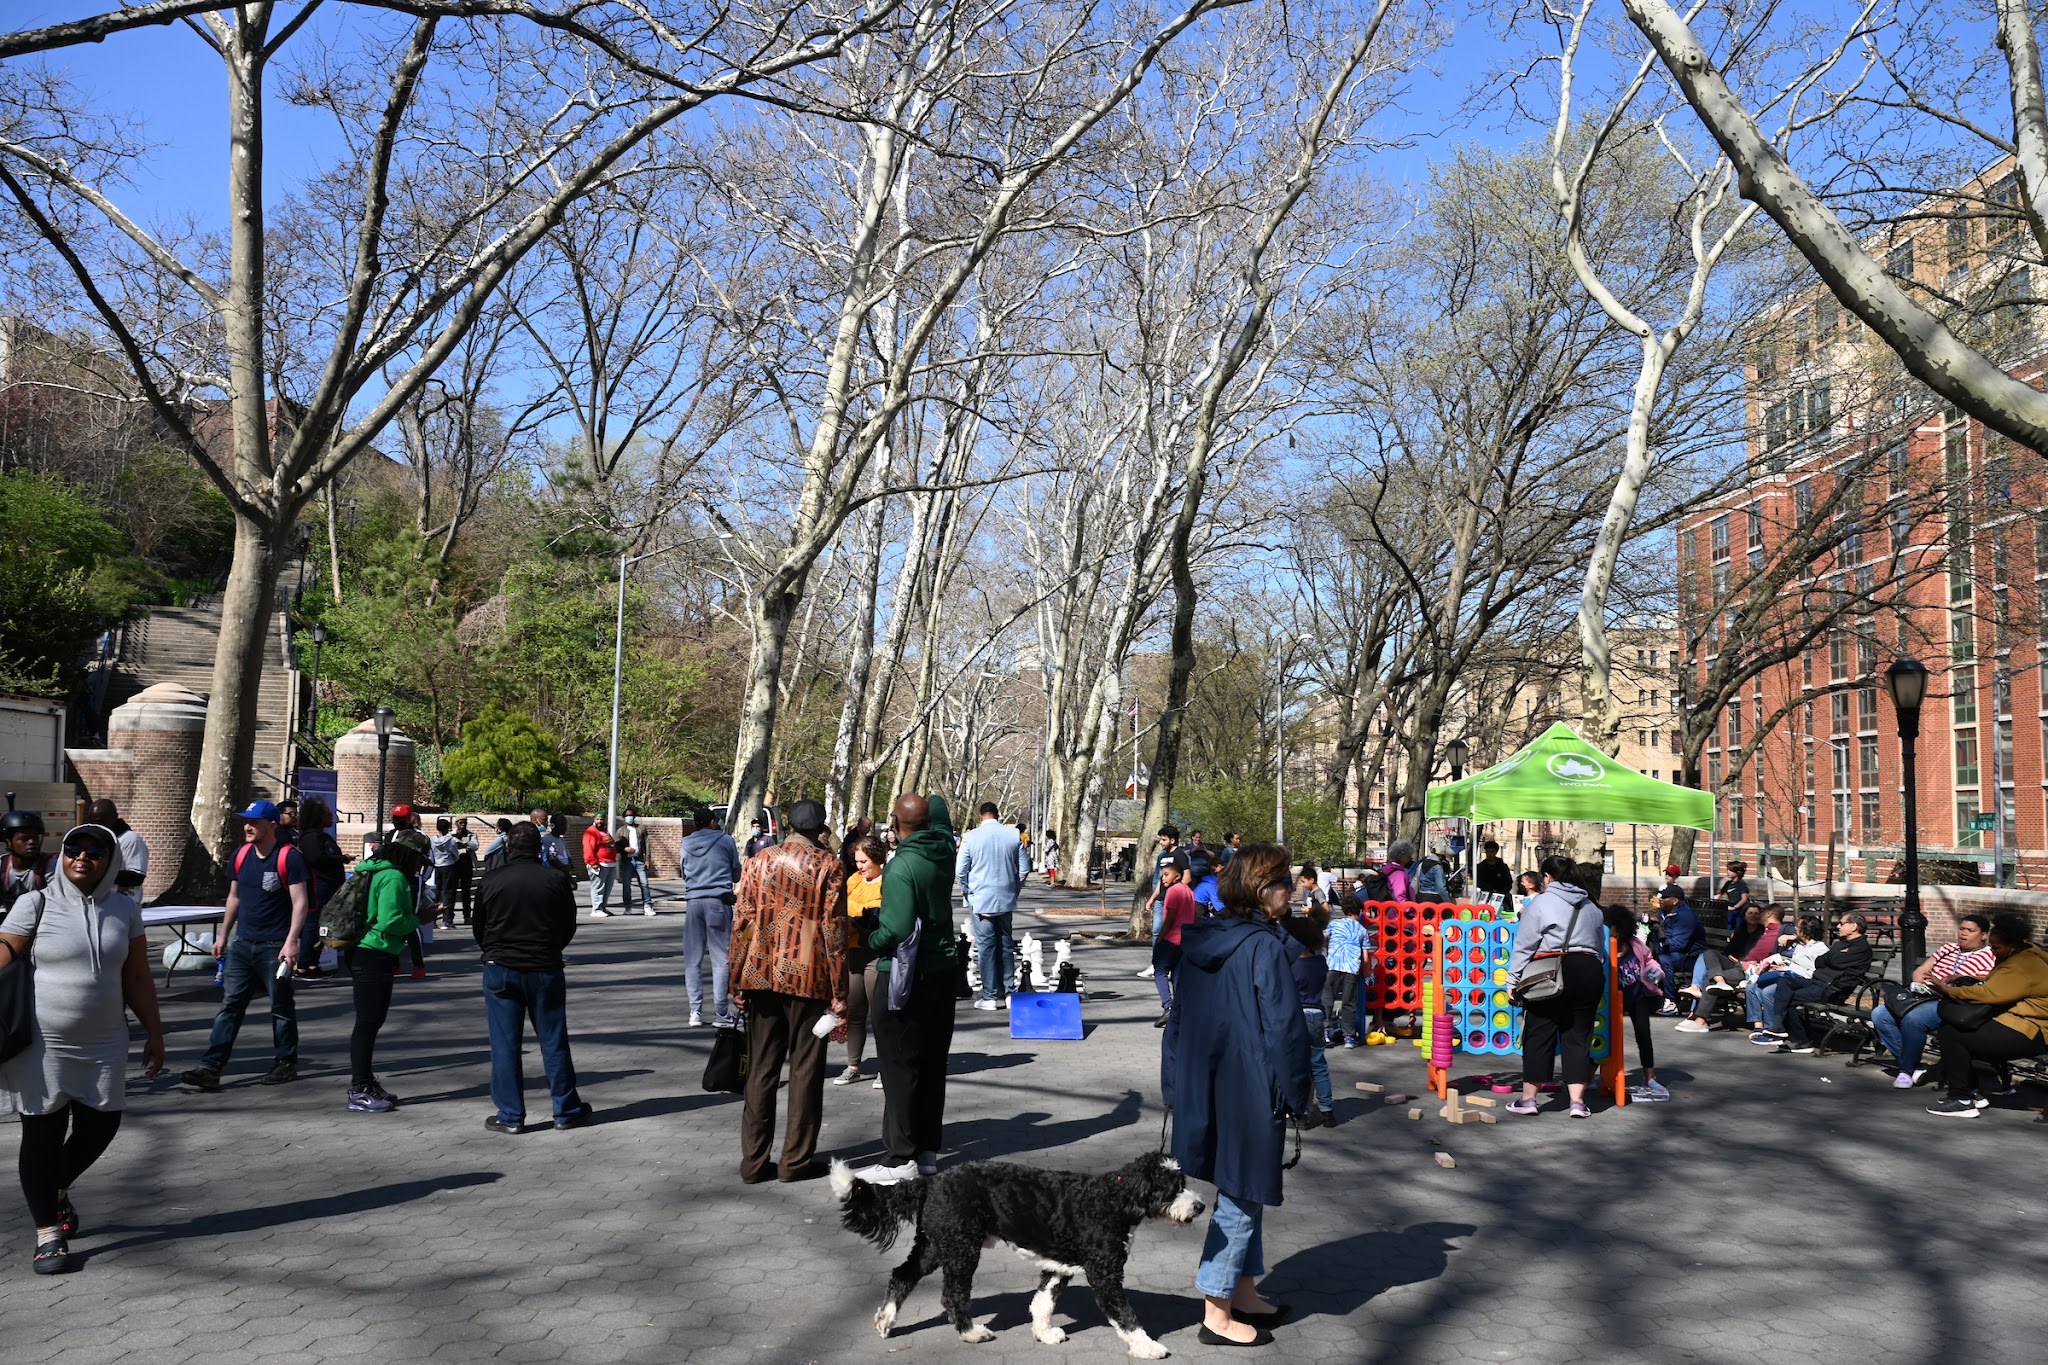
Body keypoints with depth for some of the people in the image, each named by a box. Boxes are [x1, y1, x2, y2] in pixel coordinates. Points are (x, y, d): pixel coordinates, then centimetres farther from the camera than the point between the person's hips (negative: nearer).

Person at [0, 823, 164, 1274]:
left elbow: (137, 978, 10)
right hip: (42, 1043, -4)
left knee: (101, 1125, 8)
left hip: (103, 1043, 4)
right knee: (43, 1135, 3)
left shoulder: (124, 908, 5)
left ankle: (57, 1189, 37)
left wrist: (153, 1033, 10)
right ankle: (48, 1233, 15)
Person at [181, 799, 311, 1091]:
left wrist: (291, 941, -23)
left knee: (281, 1007, 6)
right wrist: (223, 936, 18)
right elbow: (234, 897, 18)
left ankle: (286, 1064, 17)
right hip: (242, 944, 6)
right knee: (229, 1005, 2)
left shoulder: (289, 858, -12)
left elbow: (300, 902, -16)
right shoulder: (241, 856, 8)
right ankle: (210, 1068, 1)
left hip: (275, 947, -6)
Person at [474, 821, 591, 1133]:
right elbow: (569, 926, 6)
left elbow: (477, 928, 6)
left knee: (505, 1045, 5)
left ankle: (510, 1116, 8)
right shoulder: (557, 879, -3)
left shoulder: (492, 880, -3)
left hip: (500, 970, -1)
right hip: (546, 969, 1)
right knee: (554, 1042, 8)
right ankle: (566, 1111, 16)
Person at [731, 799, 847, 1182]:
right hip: (810, 979, -3)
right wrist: (839, 989, -3)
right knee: (805, 1069, 7)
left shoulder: (759, 861, 4)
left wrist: (738, 979, 9)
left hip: (763, 977, 3)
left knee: (761, 1068, 10)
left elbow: (742, 921, 2)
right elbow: (834, 930, -7)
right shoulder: (827, 866, -5)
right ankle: (796, 1159, 9)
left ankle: (754, 1160, 13)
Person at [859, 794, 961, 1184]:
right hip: (943, 968, 8)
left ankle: (902, 1158, 2)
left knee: (900, 1066, -1)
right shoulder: (943, 849, 1)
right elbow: (939, 807, 23)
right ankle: (928, 1148, 22)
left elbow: (897, 929, -26)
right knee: (933, 1063, 14)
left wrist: (870, 941, -8)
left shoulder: (901, 866, -20)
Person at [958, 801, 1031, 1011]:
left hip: (981, 899, -3)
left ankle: (991, 996, 5)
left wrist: (966, 891, 10)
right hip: (1006, 899, 3)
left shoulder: (971, 836, -8)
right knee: (1006, 945, 13)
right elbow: (1024, 868, 4)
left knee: (986, 946, 3)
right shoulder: (1013, 835, 0)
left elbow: (960, 870, -6)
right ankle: (1009, 992, 13)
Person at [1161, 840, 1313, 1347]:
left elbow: (1181, 1018, 10)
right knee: (1241, 1197, 3)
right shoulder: (1265, 948, -19)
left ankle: (1244, 1293, 31)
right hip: (1250, 1093, -8)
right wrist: (1300, 1088, -4)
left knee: (1244, 1190, 20)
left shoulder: (1199, 940, 5)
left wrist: (1178, 1082, 17)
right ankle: (1218, 1314, 11)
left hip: (1208, 1090, 8)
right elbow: (1283, 1027, -17)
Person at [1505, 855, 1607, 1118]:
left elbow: (1524, 945, -5)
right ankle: (1578, 1101, 5)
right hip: (1590, 972, 5)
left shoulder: (1541, 902, -1)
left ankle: (1528, 1099, 8)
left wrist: (1514, 980, -1)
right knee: (1578, 1037, 9)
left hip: (1551, 975, -5)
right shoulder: (1591, 906, 16)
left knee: (1539, 1035, 3)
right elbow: (1600, 948, 20)